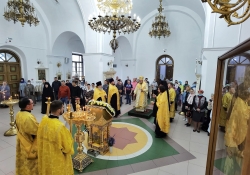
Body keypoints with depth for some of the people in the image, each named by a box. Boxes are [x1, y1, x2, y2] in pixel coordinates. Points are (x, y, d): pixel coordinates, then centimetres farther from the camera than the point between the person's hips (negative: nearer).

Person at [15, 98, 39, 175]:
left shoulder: (18, 114, -6)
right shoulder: (29, 117, -34)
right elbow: (38, 130, -25)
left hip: (22, 143, 8)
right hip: (30, 145, -8)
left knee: (23, 161, 27)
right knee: (31, 163, 14)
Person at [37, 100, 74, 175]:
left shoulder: (43, 120, -13)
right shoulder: (60, 126, -34)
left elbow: (40, 137, 5)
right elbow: (67, 146, -21)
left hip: (45, 156, 7)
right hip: (58, 160, -6)